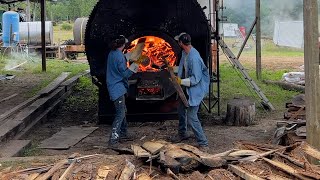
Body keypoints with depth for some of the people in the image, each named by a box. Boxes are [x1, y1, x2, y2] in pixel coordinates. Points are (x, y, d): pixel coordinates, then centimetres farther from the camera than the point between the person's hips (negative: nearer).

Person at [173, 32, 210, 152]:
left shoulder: (194, 58, -29)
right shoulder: (184, 53, 1)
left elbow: (195, 79, -29)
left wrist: (181, 82, -24)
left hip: (194, 90, -10)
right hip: (185, 88, 10)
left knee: (191, 118, -13)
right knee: (181, 111, 26)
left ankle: (203, 144, -3)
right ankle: (182, 134, 48)